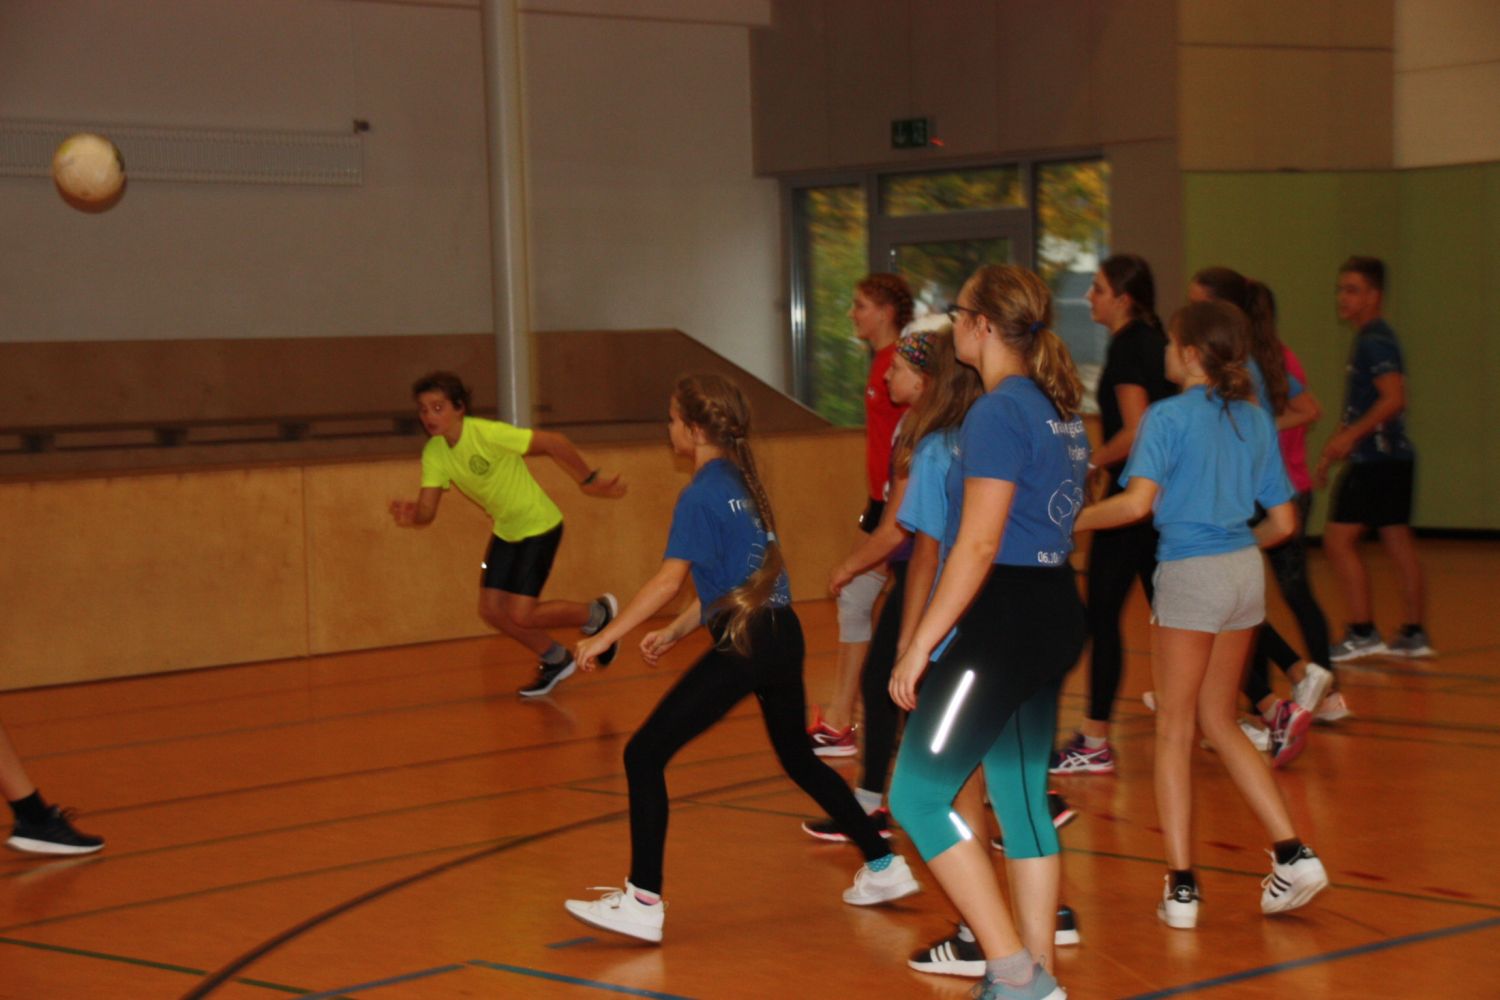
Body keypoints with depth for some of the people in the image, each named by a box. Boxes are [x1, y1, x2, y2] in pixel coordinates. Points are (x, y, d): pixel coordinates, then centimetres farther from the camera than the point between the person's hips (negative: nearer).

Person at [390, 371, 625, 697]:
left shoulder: (488, 434, -28)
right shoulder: (434, 453, -8)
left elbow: (554, 442, -23)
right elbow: (427, 510, -12)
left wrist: (589, 479, -16)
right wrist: (410, 514, -35)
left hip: (539, 526, -7)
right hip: (505, 531, 7)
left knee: (520, 615, -11)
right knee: (491, 610, 4)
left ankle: (597, 613, 14)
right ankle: (555, 660, 27)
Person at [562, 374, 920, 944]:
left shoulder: (703, 493, -10)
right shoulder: (741, 482, 15)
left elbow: (669, 580, -15)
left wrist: (606, 637, -11)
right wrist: (674, 633, 20)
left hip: (744, 646, -9)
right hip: (782, 635, 9)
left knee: (644, 755, -7)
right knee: (799, 758, 26)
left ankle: (642, 903, -10)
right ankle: (884, 867, 31)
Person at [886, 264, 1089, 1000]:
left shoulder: (998, 413, -14)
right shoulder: (1058, 409, 13)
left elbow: (978, 545, -19)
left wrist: (921, 645, -17)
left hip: (1002, 620, -10)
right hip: (1056, 613, 10)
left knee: (917, 796, -4)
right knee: (1024, 801, 14)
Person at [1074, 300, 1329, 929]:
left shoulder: (1169, 417, -9)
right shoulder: (1254, 421, 9)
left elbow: (1138, 502, -21)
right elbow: (1283, 522, 11)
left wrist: (1072, 521, -8)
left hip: (1190, 574, -6)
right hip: (1246, 571, 6)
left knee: (1174, 729, 4)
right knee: (1218, 723, 19)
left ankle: (1181, 886, 3)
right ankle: (1293, 854, 11)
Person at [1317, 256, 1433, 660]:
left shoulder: (1374, 341, -13)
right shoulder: (1372, 339, 18)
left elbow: (1394, 398, -24)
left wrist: (1352, 435, -27)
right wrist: (1337, 445, 25)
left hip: (1377, 458, -10)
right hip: (1392, 458, 10)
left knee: (1338, 539, -8)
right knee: (1398, 543, 11)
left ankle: (1362, 633, -7)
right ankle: (1414, 634, 15)